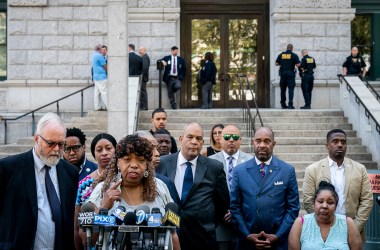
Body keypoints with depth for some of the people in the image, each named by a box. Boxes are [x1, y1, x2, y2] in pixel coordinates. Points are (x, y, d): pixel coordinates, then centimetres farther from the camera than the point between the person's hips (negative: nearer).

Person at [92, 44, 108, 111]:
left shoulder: (94, 55, 13)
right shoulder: (99, 56, -15)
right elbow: (105, 66, -9)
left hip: (96, 76, 9)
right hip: (101, 76, -9)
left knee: (96, 92, 8)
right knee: (104, 91, -7)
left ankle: (97, 106, 9)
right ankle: (107, 106, -7)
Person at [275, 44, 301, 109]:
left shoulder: (281, 55, 6)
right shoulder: (294, 55, -3)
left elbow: (276, 64, 8)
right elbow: (298, 65, -9)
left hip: (283, 73, 3)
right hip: (290, 73, -3)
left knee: (283, 89, 10)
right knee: (291, 89, -2)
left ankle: (283, 104, 12)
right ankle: (290, 104, -10)